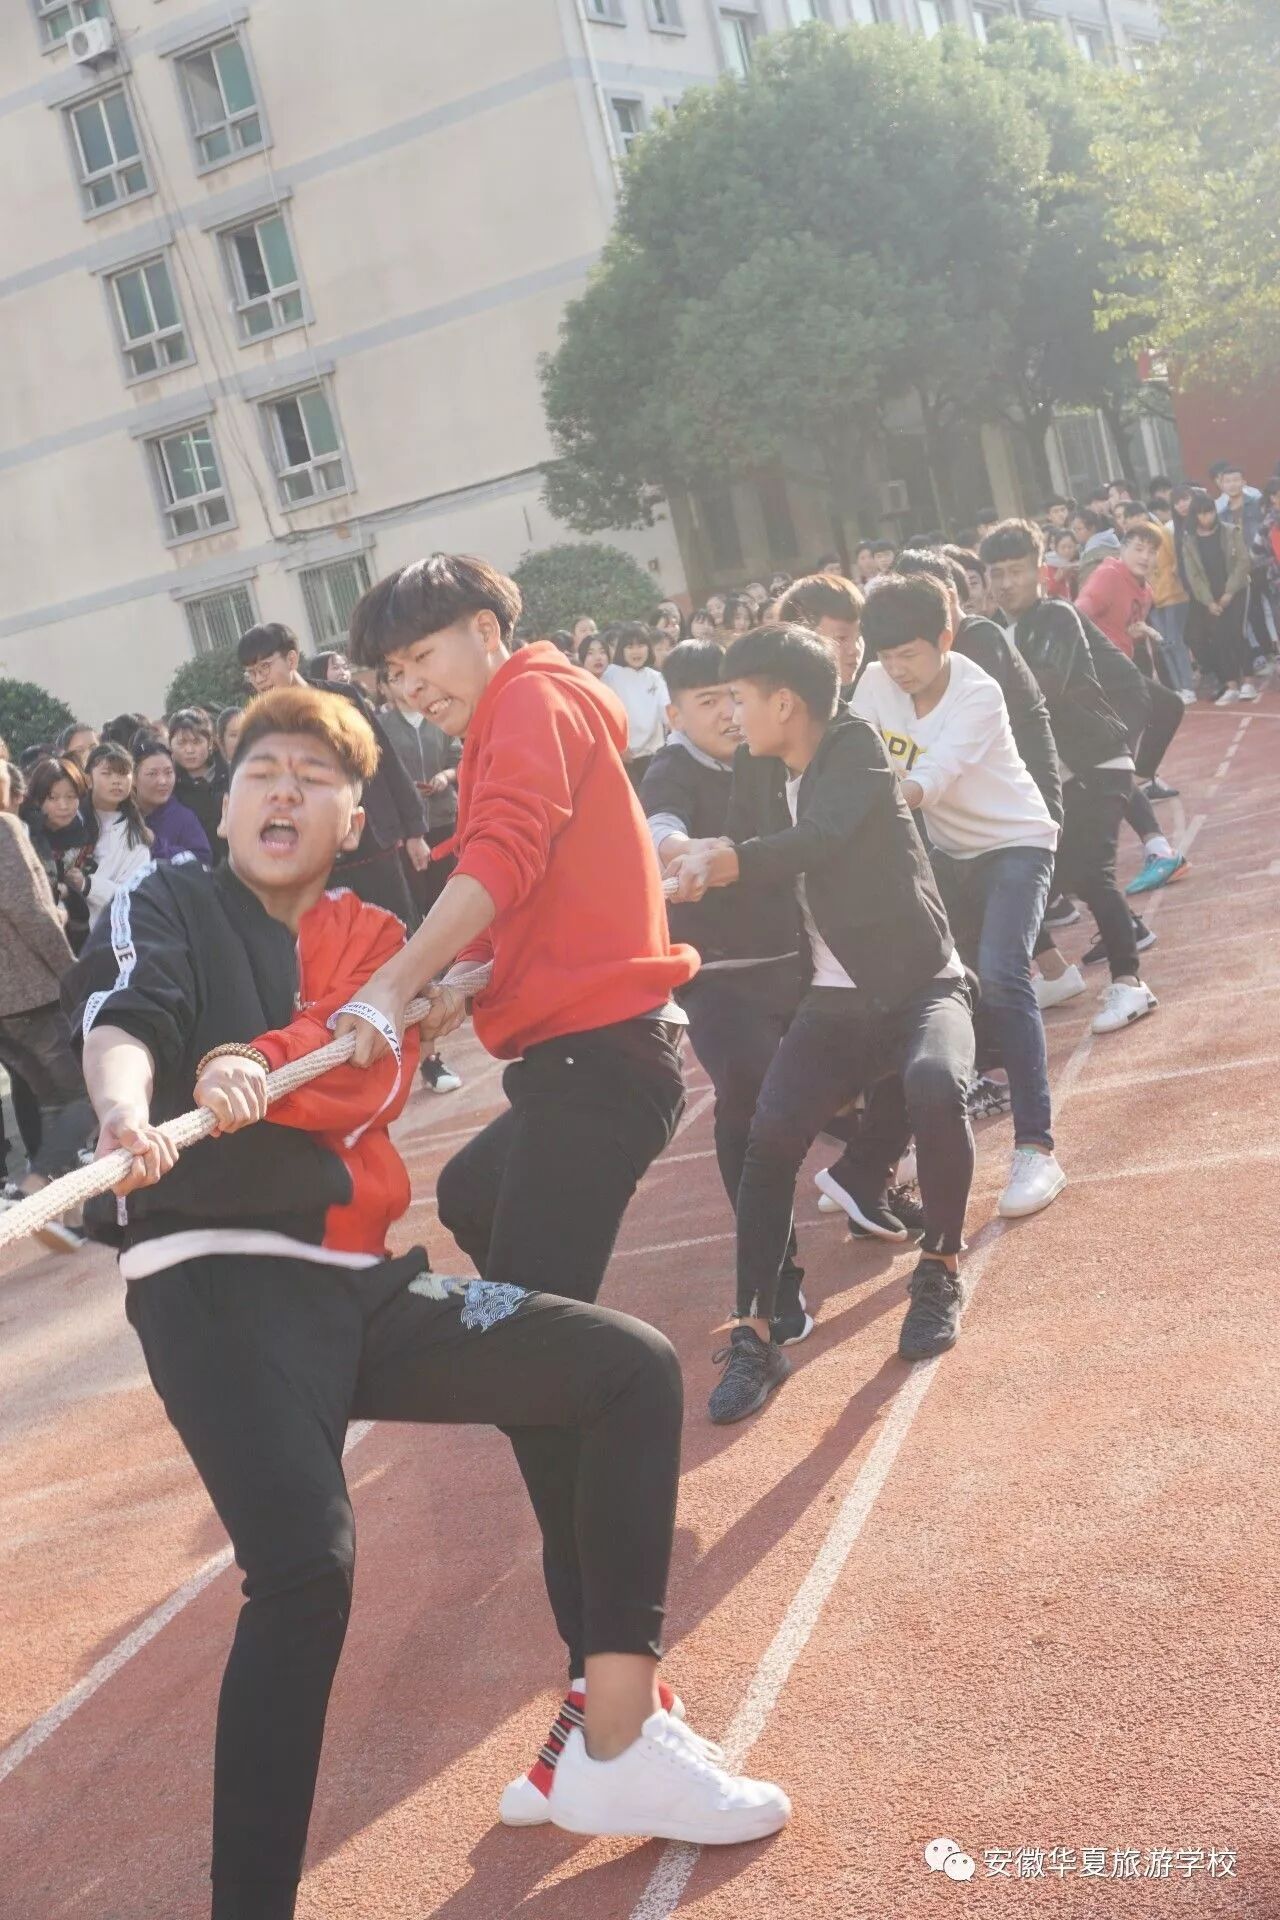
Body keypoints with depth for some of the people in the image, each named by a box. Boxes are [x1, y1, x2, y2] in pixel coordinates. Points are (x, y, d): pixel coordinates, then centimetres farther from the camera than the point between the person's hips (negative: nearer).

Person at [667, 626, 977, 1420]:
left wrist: (725, 861, -45)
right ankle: (754, 1333, -13)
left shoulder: (855, 744, -10)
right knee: (771, 1132, -20)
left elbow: (821, 839, -30)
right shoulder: (759, 769, 9)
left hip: (919, 982, -5)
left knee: (935, 1087, -35)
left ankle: (941, 1268, -9)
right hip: (835, 999, 5)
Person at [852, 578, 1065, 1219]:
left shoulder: (978, 695, -24)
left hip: (1014, 841, -6)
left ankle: (1036, 1147, -21)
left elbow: (931, 782, -37)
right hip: (947, 849, 6)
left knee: (999, 976, -24)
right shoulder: (876, 685, -7)